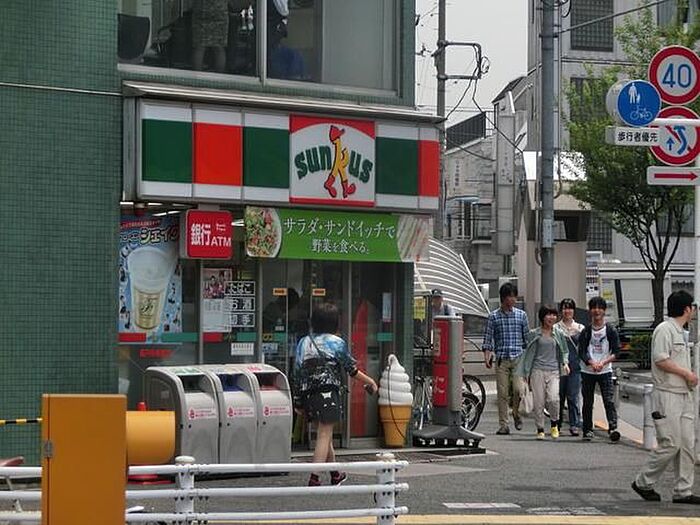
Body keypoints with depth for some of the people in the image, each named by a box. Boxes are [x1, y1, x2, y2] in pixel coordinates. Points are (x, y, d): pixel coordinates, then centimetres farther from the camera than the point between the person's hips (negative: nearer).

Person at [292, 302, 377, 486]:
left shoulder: (303, 343, 10)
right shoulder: (337, 343, -4)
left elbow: (297, 374, 10)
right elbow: (352, 370, 3)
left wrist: (298, 402, 15)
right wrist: (370, 382, 19)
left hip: (309, 395, 6)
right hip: (328, 393, -6)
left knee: (324, 434, 18)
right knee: (324, 436, -6)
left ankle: (335, 474, 32)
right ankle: (314, 479, -15)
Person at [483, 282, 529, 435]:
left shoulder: (521, 315, 9)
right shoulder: (493, 316, 5)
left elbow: (527, 337, 13)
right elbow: (488, 338, 4)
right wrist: (487, 356, -8)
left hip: (518, 358, 0)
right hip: (501, 360, 0)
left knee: (518, 389, -15)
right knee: (502, 393, -2)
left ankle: (516, 413, 13)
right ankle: (503, 425, 5)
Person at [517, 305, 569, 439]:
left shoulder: (559, 334, 10)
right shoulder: (534, 334, 6)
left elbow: (565, 351, 21)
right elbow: (529, 353, 10)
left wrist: (565, 363, 1)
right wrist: (526, 373, 8)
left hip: (554, 371, 0)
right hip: (538, 371, 0)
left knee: (553, 398, -18)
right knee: (539, 401, -3)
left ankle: (554, 423, 6)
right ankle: (540, 429, 11)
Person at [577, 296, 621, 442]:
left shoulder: (611, 330, 0)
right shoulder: (586, 331, 3)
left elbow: (616, 352, -3)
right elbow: (581, 352, -3)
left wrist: (603, 362, -20)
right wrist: (592, 363, -21)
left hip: (605, 371, -2)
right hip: (587, 371, 2)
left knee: (609, 400, -13)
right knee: (587, 402, 6)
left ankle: (613, 428, -20)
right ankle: (588, 430, 15)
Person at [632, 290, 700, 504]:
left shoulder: (681, 332, 20)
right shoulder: (664, 330, -11)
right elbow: (661, 360, -19)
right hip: (668, 396, -10)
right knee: (670, 444, -9)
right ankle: (643, 483, 5)